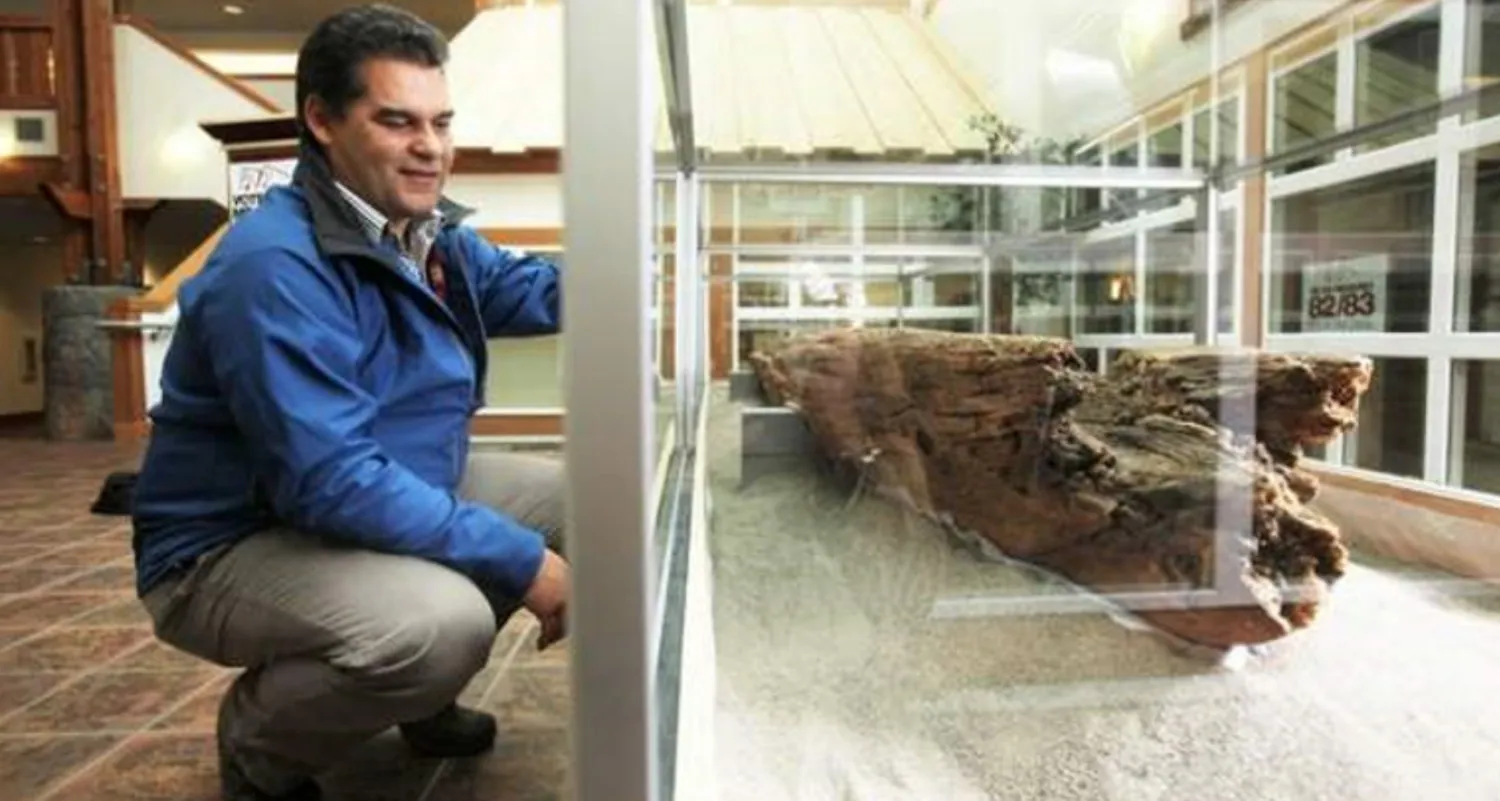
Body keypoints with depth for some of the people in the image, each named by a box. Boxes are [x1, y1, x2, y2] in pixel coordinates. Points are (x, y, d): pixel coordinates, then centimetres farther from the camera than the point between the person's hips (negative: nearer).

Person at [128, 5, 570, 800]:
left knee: (570, 494, 2)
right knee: (440, 624, -35)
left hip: (391, 493, 9)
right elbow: (333, 481, -33)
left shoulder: (429, 232, 2)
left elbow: (537, 291, 12)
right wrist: (518, 560, -31)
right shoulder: (275, 266, -27)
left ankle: (419, 695, 18)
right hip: (233, 548, -8)